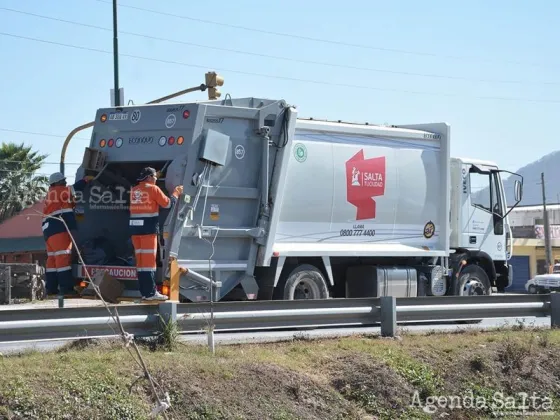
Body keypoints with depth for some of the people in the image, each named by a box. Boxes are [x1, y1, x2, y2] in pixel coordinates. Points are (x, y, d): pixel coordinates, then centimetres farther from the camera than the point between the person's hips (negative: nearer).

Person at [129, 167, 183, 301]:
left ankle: (144, 291, 10)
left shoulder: (134, 189, 14)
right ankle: (150, 293, -9)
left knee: (140, 259, 9)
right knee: (149, 259, -7)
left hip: (135, 227, 7)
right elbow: (167, 203, 0)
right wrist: (176, 193, 15)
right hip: (148, 227, -7)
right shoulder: (153, 188, -4)